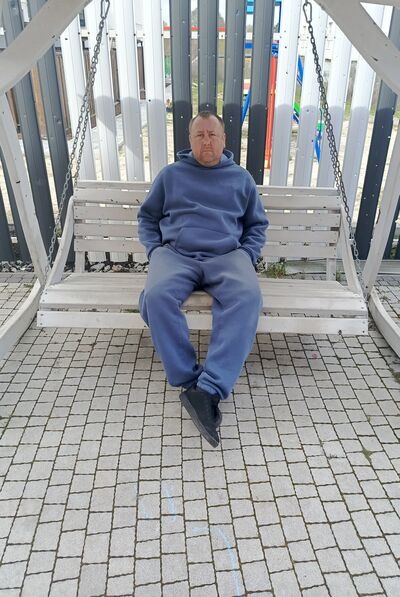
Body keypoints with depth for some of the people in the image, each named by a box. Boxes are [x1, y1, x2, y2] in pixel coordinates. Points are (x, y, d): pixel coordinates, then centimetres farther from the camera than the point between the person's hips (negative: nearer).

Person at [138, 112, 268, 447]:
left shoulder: (241, 178, 22)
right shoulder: (171, 174, 22)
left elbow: (257, 225, 23)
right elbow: (147, 217, 22)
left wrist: (246, 256, 4)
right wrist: (154, 250, 3)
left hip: (226, 256, 0)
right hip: (175, 254, 1)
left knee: (247, 296, -36)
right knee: (157, 296, -36)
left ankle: (208, 389, -40)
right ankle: (191, 381, -27)